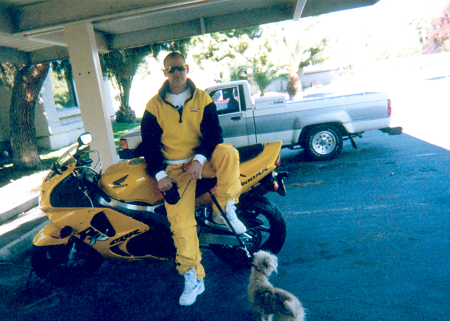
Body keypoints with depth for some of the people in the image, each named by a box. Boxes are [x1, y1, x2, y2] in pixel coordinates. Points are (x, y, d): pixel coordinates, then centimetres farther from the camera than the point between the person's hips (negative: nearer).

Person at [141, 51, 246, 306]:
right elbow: (150, 143, 5)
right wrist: (159, 175, -8)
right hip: (174, 168, 0)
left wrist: (199, 159, -20)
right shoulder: (154, 105, 7)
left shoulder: (203, 99, 6)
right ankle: (193, 278, -4)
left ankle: (223, 209, -16)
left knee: (229, 153, -33)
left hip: (203, 160, 0)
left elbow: (214, 133, -3)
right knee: (180, 220, -14)